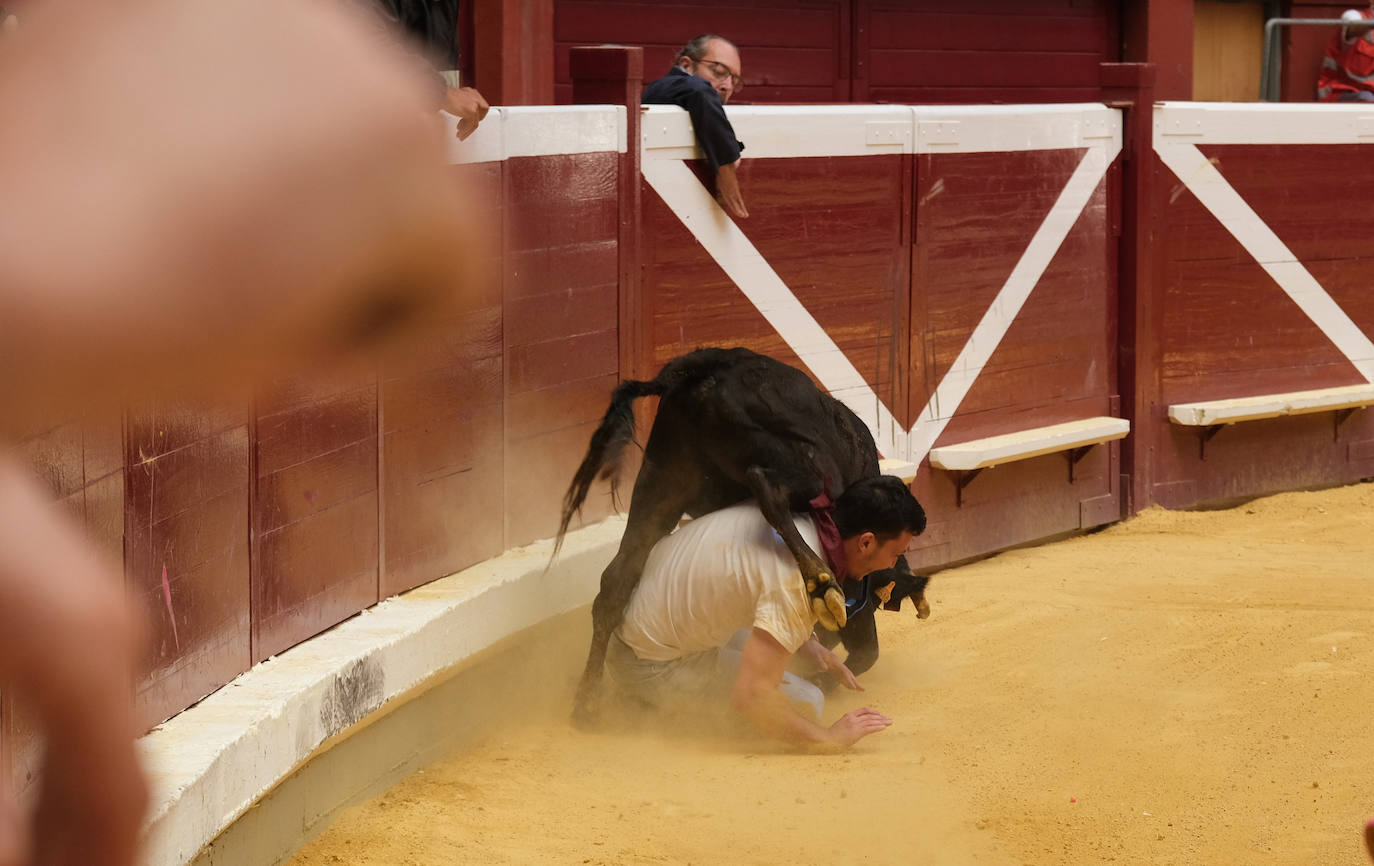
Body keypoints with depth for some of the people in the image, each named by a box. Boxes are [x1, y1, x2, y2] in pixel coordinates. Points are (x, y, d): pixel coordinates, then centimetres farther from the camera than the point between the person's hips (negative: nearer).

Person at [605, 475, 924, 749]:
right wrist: (828, 738, -22)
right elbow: (751, 695, -34)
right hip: (649, 669, -9)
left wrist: (809, 646, 10)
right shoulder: (800, 579, -30)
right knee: (804, 703, -11)